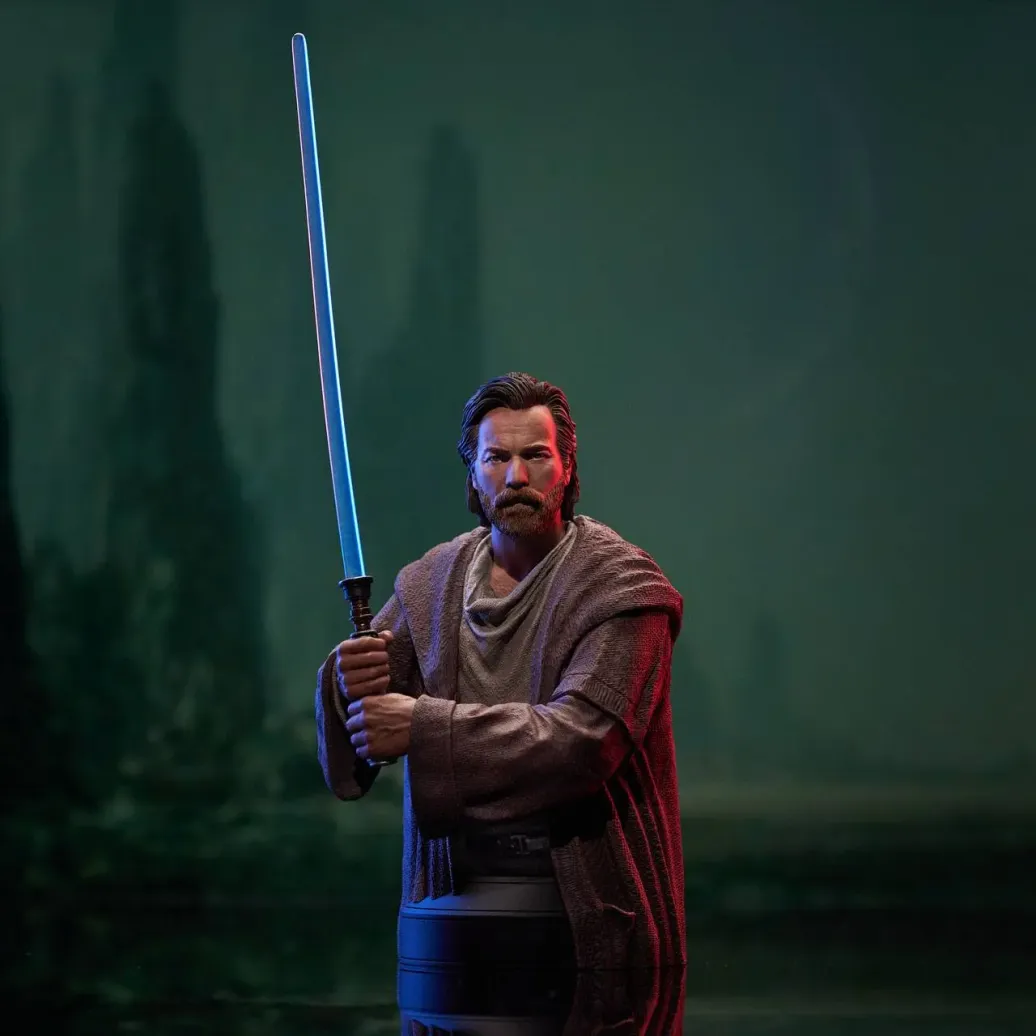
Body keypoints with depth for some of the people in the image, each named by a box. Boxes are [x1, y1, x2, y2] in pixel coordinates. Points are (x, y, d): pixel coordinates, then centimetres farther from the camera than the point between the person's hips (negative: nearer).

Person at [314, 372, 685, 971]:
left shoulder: (622, 586, -8)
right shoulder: (430, 583, 8)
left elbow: (582, 737, -21)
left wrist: (424, 728, -26)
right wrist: (348, 685, -21)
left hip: (586, 900, -4)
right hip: (455, 890, 4)